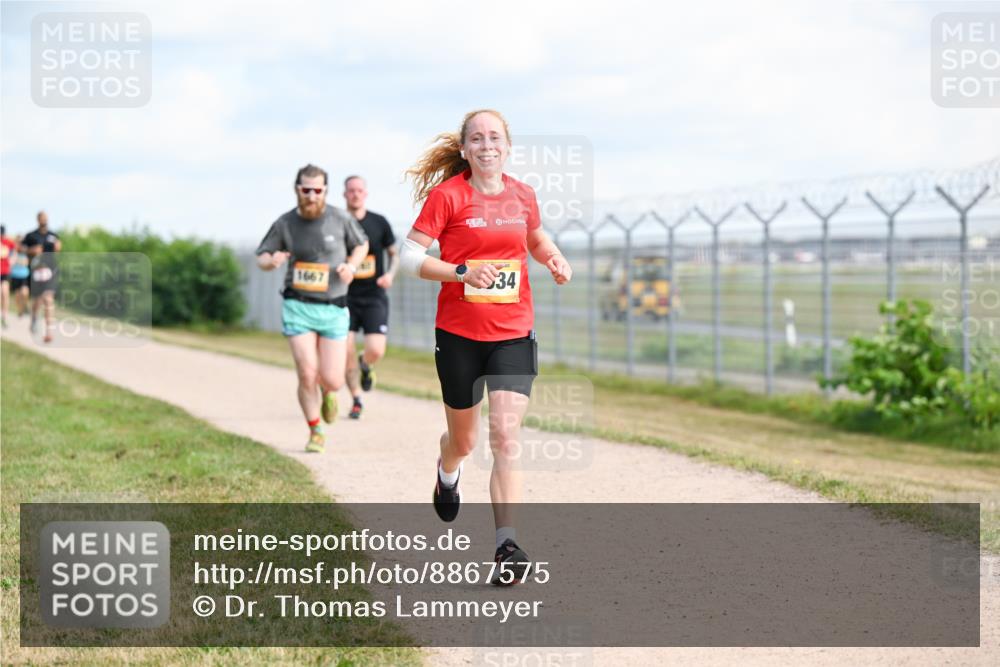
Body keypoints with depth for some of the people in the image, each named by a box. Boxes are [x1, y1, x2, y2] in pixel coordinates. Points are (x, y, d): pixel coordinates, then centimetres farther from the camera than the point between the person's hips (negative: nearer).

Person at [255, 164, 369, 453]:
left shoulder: (341, 220, -4)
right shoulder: (284, 224, -3)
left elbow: (362, 245, 14)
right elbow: (261, 258, 8)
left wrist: (351, 266, -6)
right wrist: (272, 261, -16)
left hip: (333, 309, 0)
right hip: (298, 307, 0)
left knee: (332, 381, -3)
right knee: (307, 374, -10)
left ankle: (326, 392, 37)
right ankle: (316, 432, 12)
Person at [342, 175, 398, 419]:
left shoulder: (379, 223, 2)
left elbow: (394, 254, 12)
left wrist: (390, 274, -6)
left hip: (374, 297, 0)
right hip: (346, 297, 0)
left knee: (376, 351, -13)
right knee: (345, 351, -9)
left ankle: (365, 366, 25)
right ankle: (356, 400, 11)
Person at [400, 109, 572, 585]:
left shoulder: (523, 195, 5)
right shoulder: (446, 196, -8)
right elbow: (409, 255, -10)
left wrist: (555, 259, 4)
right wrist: (462, 272, -23)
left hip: (513, 335, 2)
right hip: (458, 335, -1)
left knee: (506, 435, -14)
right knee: (464, 439, 15)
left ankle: (506, 545, -15)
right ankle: (447, 473, 52)